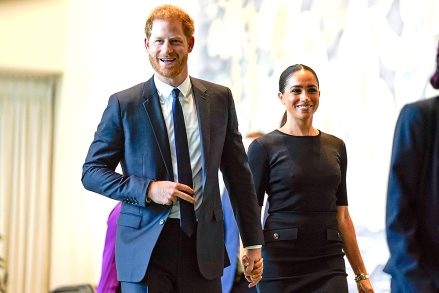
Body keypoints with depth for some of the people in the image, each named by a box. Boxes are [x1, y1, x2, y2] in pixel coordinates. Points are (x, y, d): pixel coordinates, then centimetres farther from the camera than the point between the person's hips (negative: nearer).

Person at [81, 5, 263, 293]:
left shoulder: (220, 98, 7)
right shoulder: (124, 104, -1)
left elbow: (239, 174, 10)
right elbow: (92, 172, 1)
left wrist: (254, 243, 8)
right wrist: (149, 190, -14)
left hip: (204, 246, 2)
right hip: (146, 246, -2)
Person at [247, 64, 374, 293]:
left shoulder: (336, 147, 10)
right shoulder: (264, 147, -2)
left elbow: (342, 215, 14)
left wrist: (361, 274, 11)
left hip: (329, 266, 3)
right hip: (280, 263, -2)